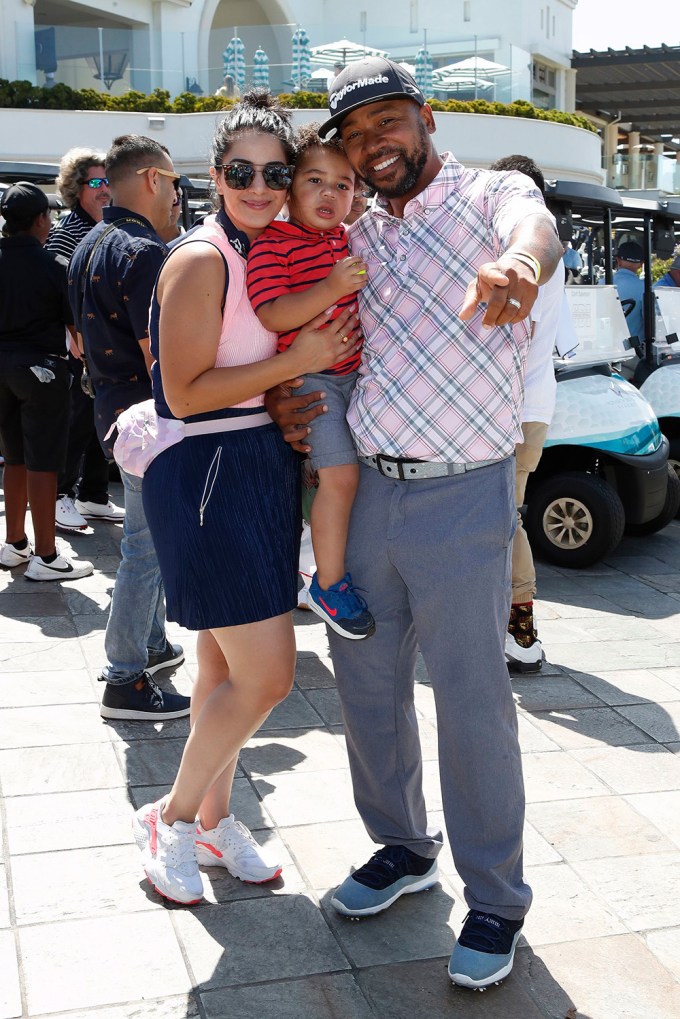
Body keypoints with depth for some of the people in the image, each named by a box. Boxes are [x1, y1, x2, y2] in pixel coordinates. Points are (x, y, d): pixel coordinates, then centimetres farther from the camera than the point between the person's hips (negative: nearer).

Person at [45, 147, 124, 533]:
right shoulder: (67, 231, -10)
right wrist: (76, 343, -21)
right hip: (81, 348, -7)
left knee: (101, 421, 12)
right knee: (79, 421, -3)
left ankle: (94, 497, 22)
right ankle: (61, 497, 8)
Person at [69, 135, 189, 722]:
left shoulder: (88, 247, 12)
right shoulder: (144, 253, -19)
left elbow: (84, 336, 20)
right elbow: (159, 358, -23)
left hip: (113, 406, 10)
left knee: (150, 537, 21)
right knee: (147, 546, -3)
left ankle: (151, 644, 34)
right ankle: (125, 682, 6)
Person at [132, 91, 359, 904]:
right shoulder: (200, 260, -14)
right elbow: (186, 393, -19)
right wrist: (299, 360, -18)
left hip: (262, 468, 8)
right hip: (207, 474, -8)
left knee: (225, 665, 15)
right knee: (266, 676, -7)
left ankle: (213, 818, 30)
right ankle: (171, 820, 14)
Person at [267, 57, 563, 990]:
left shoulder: (491, 198, -5)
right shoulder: (355, 238, 13)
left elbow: (536, 229, -29)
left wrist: (516, 266, -54)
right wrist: (281, 399, -1)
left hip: (461, 500, -6)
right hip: (364, 490, 6)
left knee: (472, 703, 1)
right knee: (366, 686, 15)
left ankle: (495, 900, 20)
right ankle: (403, 849, 37)